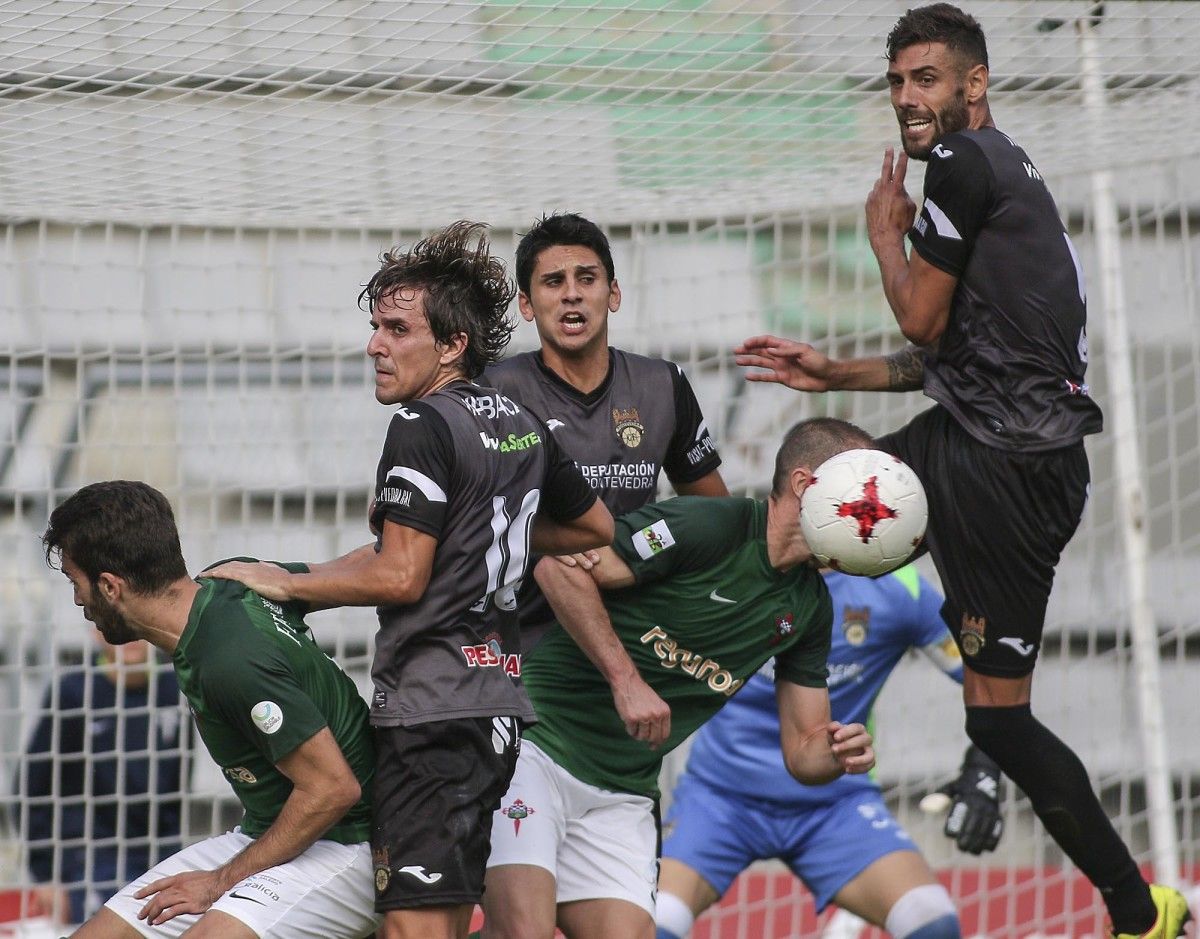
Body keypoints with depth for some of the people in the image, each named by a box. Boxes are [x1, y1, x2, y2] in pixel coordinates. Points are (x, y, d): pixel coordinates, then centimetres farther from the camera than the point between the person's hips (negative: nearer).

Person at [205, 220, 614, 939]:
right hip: (499, 702, 10)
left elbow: (400, 577, -15)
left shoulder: (425, 426, -10)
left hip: (433, 707, -9)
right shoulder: (521, 423, 15)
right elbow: (595, 528, 29)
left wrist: (284, 582, -4)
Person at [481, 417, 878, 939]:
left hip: (622, 795, 7)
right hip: (535, 744, -7)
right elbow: (559, 568, -18)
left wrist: (840, 756, -11)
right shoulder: (707, 526, -14)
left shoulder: (809, 607, 10)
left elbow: (804, 752, 13)